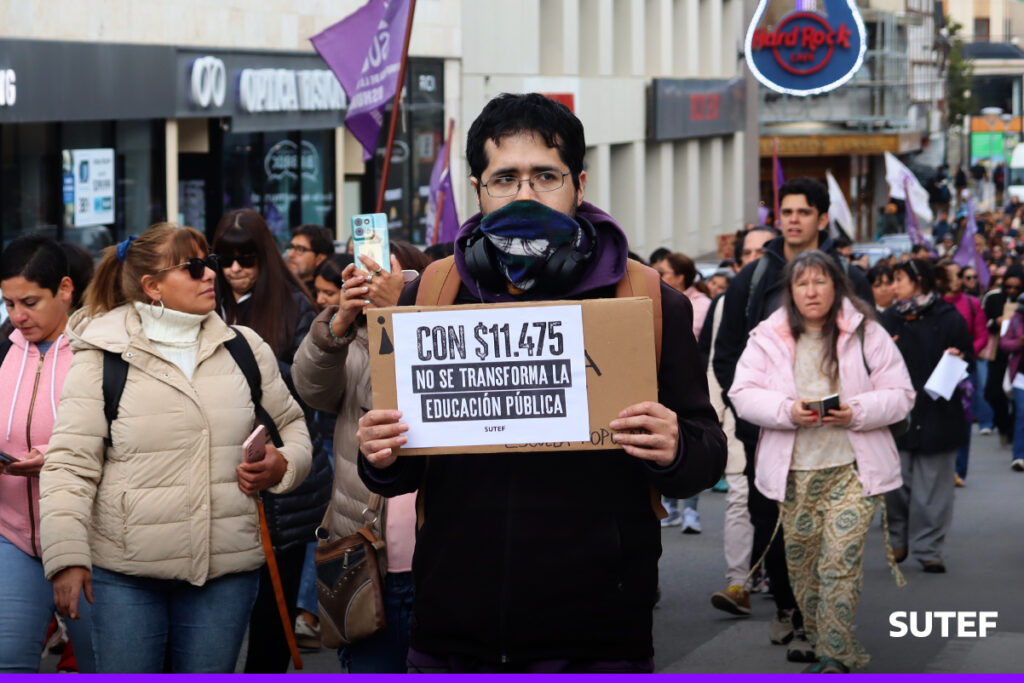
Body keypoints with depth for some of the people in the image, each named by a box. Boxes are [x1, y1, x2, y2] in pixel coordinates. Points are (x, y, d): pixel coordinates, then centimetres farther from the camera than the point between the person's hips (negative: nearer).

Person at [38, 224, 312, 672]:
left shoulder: (245, 349, 9)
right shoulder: (102, 358, -2)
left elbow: (290, 425, 20)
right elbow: (70, 465, -4)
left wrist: (283, 466, -3)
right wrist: (67, 559, -13)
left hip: (227, 569, 3)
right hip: (125, 572, -3)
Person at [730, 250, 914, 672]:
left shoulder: (867, 334, 1)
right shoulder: (768, 337, 5)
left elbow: (900, 395, 2)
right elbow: (743, 394, 0)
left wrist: (857, 412, -16)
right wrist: (788, 410, -17)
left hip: (852, 467, -3)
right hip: (794, 470, 3)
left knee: (841, 560, -13)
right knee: (801, 561, 8)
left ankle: (836, 655, -8)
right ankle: (817, 641, 26)